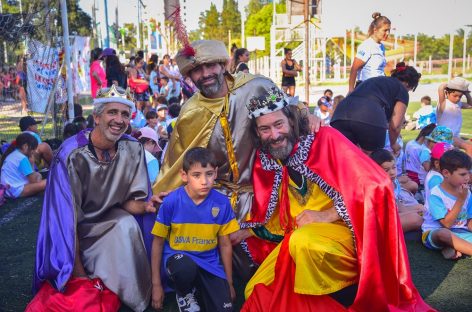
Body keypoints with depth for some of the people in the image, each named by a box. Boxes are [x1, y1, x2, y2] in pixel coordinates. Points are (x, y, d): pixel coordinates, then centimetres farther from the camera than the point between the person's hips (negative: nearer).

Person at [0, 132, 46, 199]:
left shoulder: (12, 153, 12)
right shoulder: (22, 158, -15)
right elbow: (33, 180, -13)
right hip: (16, 191, -10)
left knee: (38, 175, 21)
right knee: (46, 183, -23)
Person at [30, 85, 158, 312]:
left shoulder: (133, 149, -14)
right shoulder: (72, 154, -25)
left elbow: (130, 201, -6)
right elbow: (66, 217, -22)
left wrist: (146, 205, -32)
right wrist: (80, 277, -20)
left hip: (110, 218, 4)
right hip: (76, 225, -3)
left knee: (128, 225, -28)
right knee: (82, 293, -22)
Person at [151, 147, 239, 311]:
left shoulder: (222, 203, -10)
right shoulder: (171, 202, -15)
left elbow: (225, 244, 2)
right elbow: (158, 242, -4)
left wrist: (229, 282, 9)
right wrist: (156, 284, -1)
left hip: (209, 262, 2)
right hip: (177, 255, -1)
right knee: (185, 267, -36)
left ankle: (200, 287, 19)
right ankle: (184, 294, 0)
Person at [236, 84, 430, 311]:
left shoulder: (324, 139, -14)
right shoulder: (265, 161, 2)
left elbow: (375, 185, -22)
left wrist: (326, 215, -23)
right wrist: (247, 232, 3)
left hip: (339, 228, -7)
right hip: (295, 239, 7)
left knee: (303, 242, -37)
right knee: (257, 292, 1)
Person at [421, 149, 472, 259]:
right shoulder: (436, 194, -15)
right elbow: (447, 223, -18)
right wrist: (460, 200, -19)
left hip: (460, 234, 6)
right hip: (434, 234, -6)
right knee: (444, 233, -40)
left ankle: (454, 248, -24)